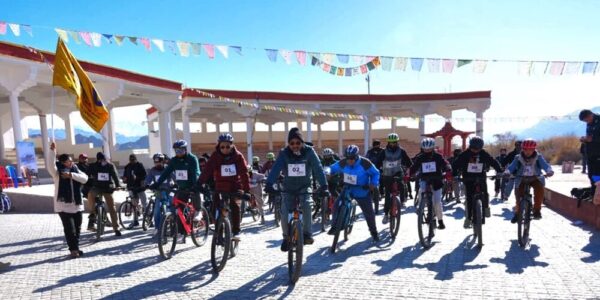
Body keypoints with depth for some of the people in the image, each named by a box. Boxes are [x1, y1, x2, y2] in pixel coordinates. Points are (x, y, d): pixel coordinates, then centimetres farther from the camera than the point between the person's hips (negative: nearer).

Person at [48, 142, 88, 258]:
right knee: (69, 229, -5)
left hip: (77, 205, 5)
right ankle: (73, 249, 4)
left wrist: (71, 175, -20)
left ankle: (76, 248, 24)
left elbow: (84, 178, -7)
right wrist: (52, 151, -33)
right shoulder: (57, 173, -3)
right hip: (64, 206, -5)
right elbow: (50, 165, -25)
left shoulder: (76, 170, 10)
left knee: (77, 228, 11)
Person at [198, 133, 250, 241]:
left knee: (235, 205, -21)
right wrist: (199, 184, -33)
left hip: (235, 186, -1)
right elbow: (206, 171, -19)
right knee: (215, 210, -8)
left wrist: (247, 190, -24)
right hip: (220, 187, 1)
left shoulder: (238, 156, -12)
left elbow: (244, 173, -16)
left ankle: (236, 232, -7)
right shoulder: (215, 156, -10)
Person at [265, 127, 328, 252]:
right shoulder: (284, 153, -13)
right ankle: (286, 238, 11)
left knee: (306, 205, -27)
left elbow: (318, 168, -22)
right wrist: (269, 184, -41)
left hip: (305, 187, -1)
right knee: (284, 212, -13)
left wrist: (324, 186, -34)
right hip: (289, 188, 1)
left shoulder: (309, 151, -14)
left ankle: (307, 234, -9)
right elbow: (276, 168, -25)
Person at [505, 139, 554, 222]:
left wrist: (549, 171, -46)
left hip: (535, 178, -1)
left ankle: (537, 210, -14)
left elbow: (545, 165, -22)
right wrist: (507, 172, -43)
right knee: (519, 194, -13)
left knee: (539, 188, -29)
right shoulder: (518, 158, -8)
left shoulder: (538, 157, -8)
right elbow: (512, 166, -20)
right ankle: (517, 213, 9)